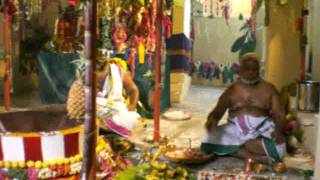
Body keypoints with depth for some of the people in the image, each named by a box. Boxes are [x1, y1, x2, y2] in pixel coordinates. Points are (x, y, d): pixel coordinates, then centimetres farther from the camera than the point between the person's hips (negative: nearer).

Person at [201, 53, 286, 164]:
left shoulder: (269, 89, 6)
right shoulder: (232, 90, 8)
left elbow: (279, 115, -1)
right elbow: (217, 112, 0)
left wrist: (278, 131, -25)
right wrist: (211, 120, -26)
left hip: (261, 132, -1)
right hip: (236, 131, 2)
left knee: (277, 146, -35)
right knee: (210, 141, -27)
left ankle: (232, 148, -21)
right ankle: (257, 158, -28)